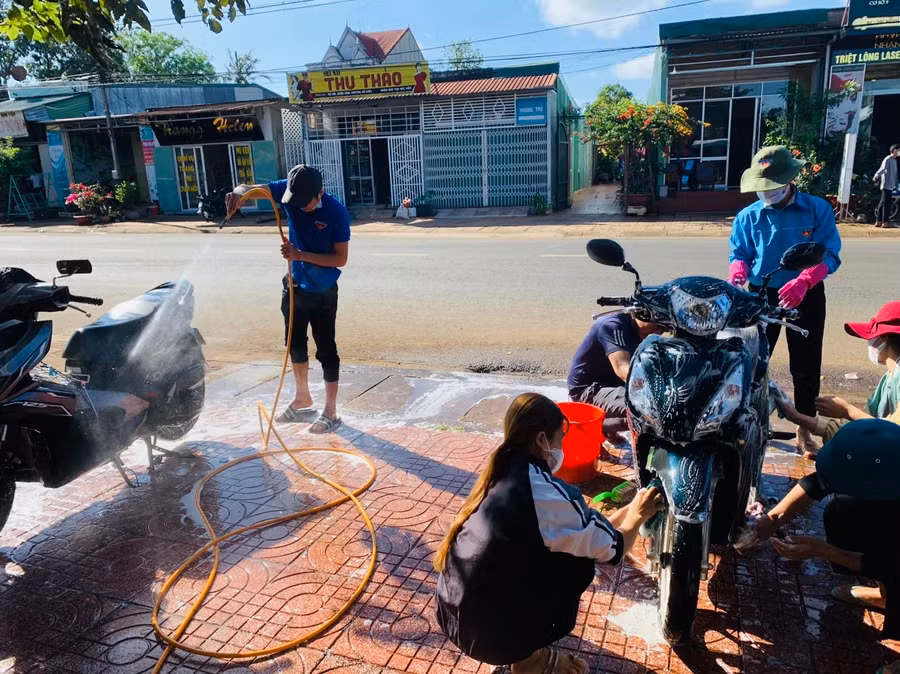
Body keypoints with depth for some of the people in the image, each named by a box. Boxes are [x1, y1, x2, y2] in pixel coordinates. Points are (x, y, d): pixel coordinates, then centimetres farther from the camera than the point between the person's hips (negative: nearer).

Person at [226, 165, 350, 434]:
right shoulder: (289, 190, -11)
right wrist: (239, 193, -40)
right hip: (295, 285, 6)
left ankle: (331, 412, 13)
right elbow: (249, 187, -15)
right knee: (295, 344, 17)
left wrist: (301, 255, -29)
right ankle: (302, 401, 35)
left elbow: (341, 259, -20)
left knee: (326, 350, 1)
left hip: (323, 292, -6)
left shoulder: (337, 212, -23)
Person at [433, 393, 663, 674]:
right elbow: (612, 550, -6)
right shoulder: (545, 493, -21)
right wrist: (637, 515, 12)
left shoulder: (503, 471, 2)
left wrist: (624, 512, 20)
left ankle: (522, 649, 23)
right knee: (580, 561, 6)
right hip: (487, 631, -7)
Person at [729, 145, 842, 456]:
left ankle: (804, 431, 23)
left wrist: (803, 281, -30)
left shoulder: (818, 209, -8)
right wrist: (738, 272, -23)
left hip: (806, 296, -1)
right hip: (761, 295, 1)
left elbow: (829, 254, -13)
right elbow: (740, 254, 1)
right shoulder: (748, 216, -3)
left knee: (806, 366, 7)